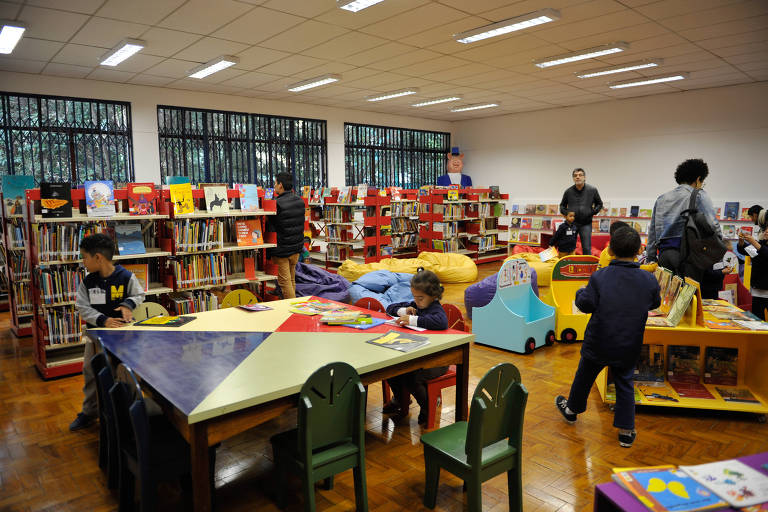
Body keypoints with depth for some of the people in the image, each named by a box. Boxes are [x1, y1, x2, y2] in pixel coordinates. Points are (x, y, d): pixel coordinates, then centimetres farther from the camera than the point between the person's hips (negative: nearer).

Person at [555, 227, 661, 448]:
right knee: (625, 384, 16)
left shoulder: (600, 277, -18)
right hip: (629, 347, 2)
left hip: (598, 343, -2)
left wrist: (580, 292, 5)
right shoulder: (649, 280, -8)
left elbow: (585, 304, -16)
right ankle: (626, 431, 20)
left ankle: (572, 409, 39)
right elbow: (654, 304, 8)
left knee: (584, 377, 18)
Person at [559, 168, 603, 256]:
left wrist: (593, 212, -3)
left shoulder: (592, 190, 1)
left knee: (587, 248, -3)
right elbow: (562, 205, 19)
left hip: (586, 224, -1)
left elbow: (599, 204, 15)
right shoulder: (568, 191, 3)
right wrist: (565, 213, -1)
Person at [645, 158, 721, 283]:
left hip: (663, 254, 5)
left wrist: (650, 259, 22)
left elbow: (652, 231, 19)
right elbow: (712, 224, -10)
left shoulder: (661, 198, 18)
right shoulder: (699, 196, 2)